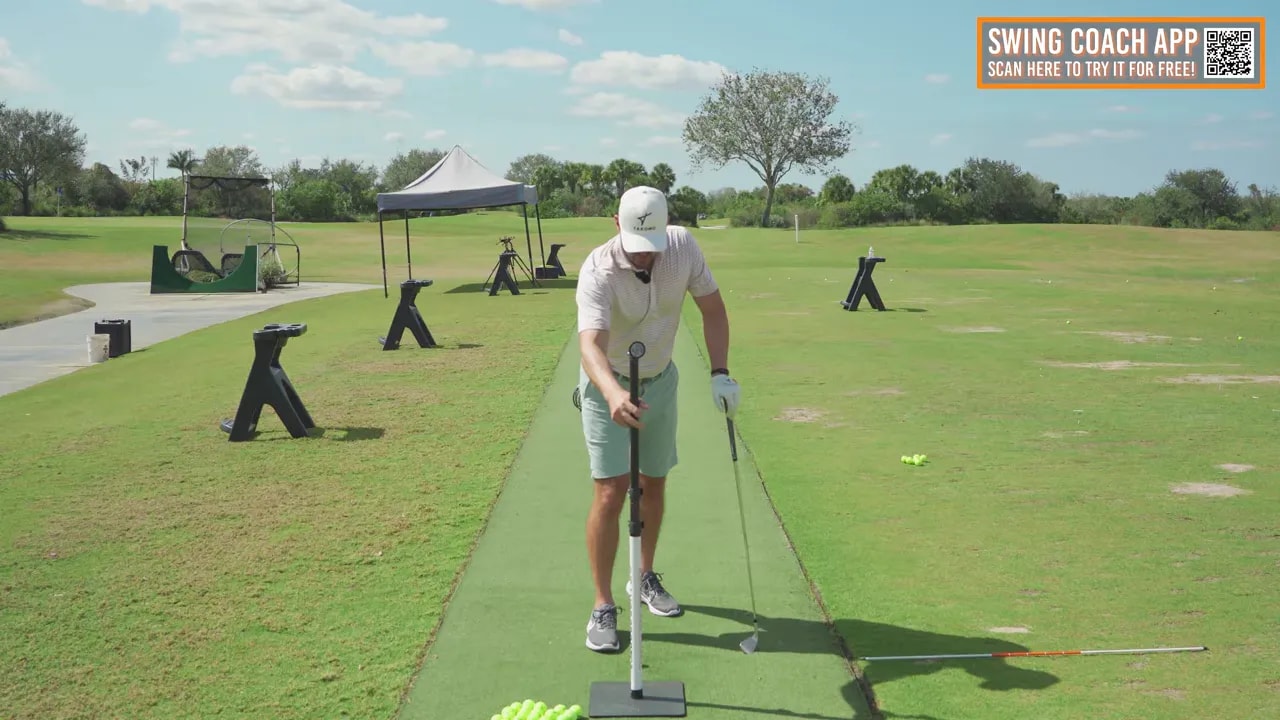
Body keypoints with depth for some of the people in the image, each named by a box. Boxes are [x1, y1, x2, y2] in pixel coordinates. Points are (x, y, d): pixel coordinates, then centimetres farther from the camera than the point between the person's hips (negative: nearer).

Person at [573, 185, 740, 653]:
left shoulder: (683, 245, -17)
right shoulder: (598, 271, -31)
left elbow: (712, 307, -5)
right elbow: (591, 343, -45)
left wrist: (720, 373, -13)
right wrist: (613, 394, -64)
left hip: (660, 381, 5)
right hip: (608, 388, -4)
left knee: (654, 485, 15)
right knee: (611, 494, -11)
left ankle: (645, 578, 35)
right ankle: (603, 606, 1)